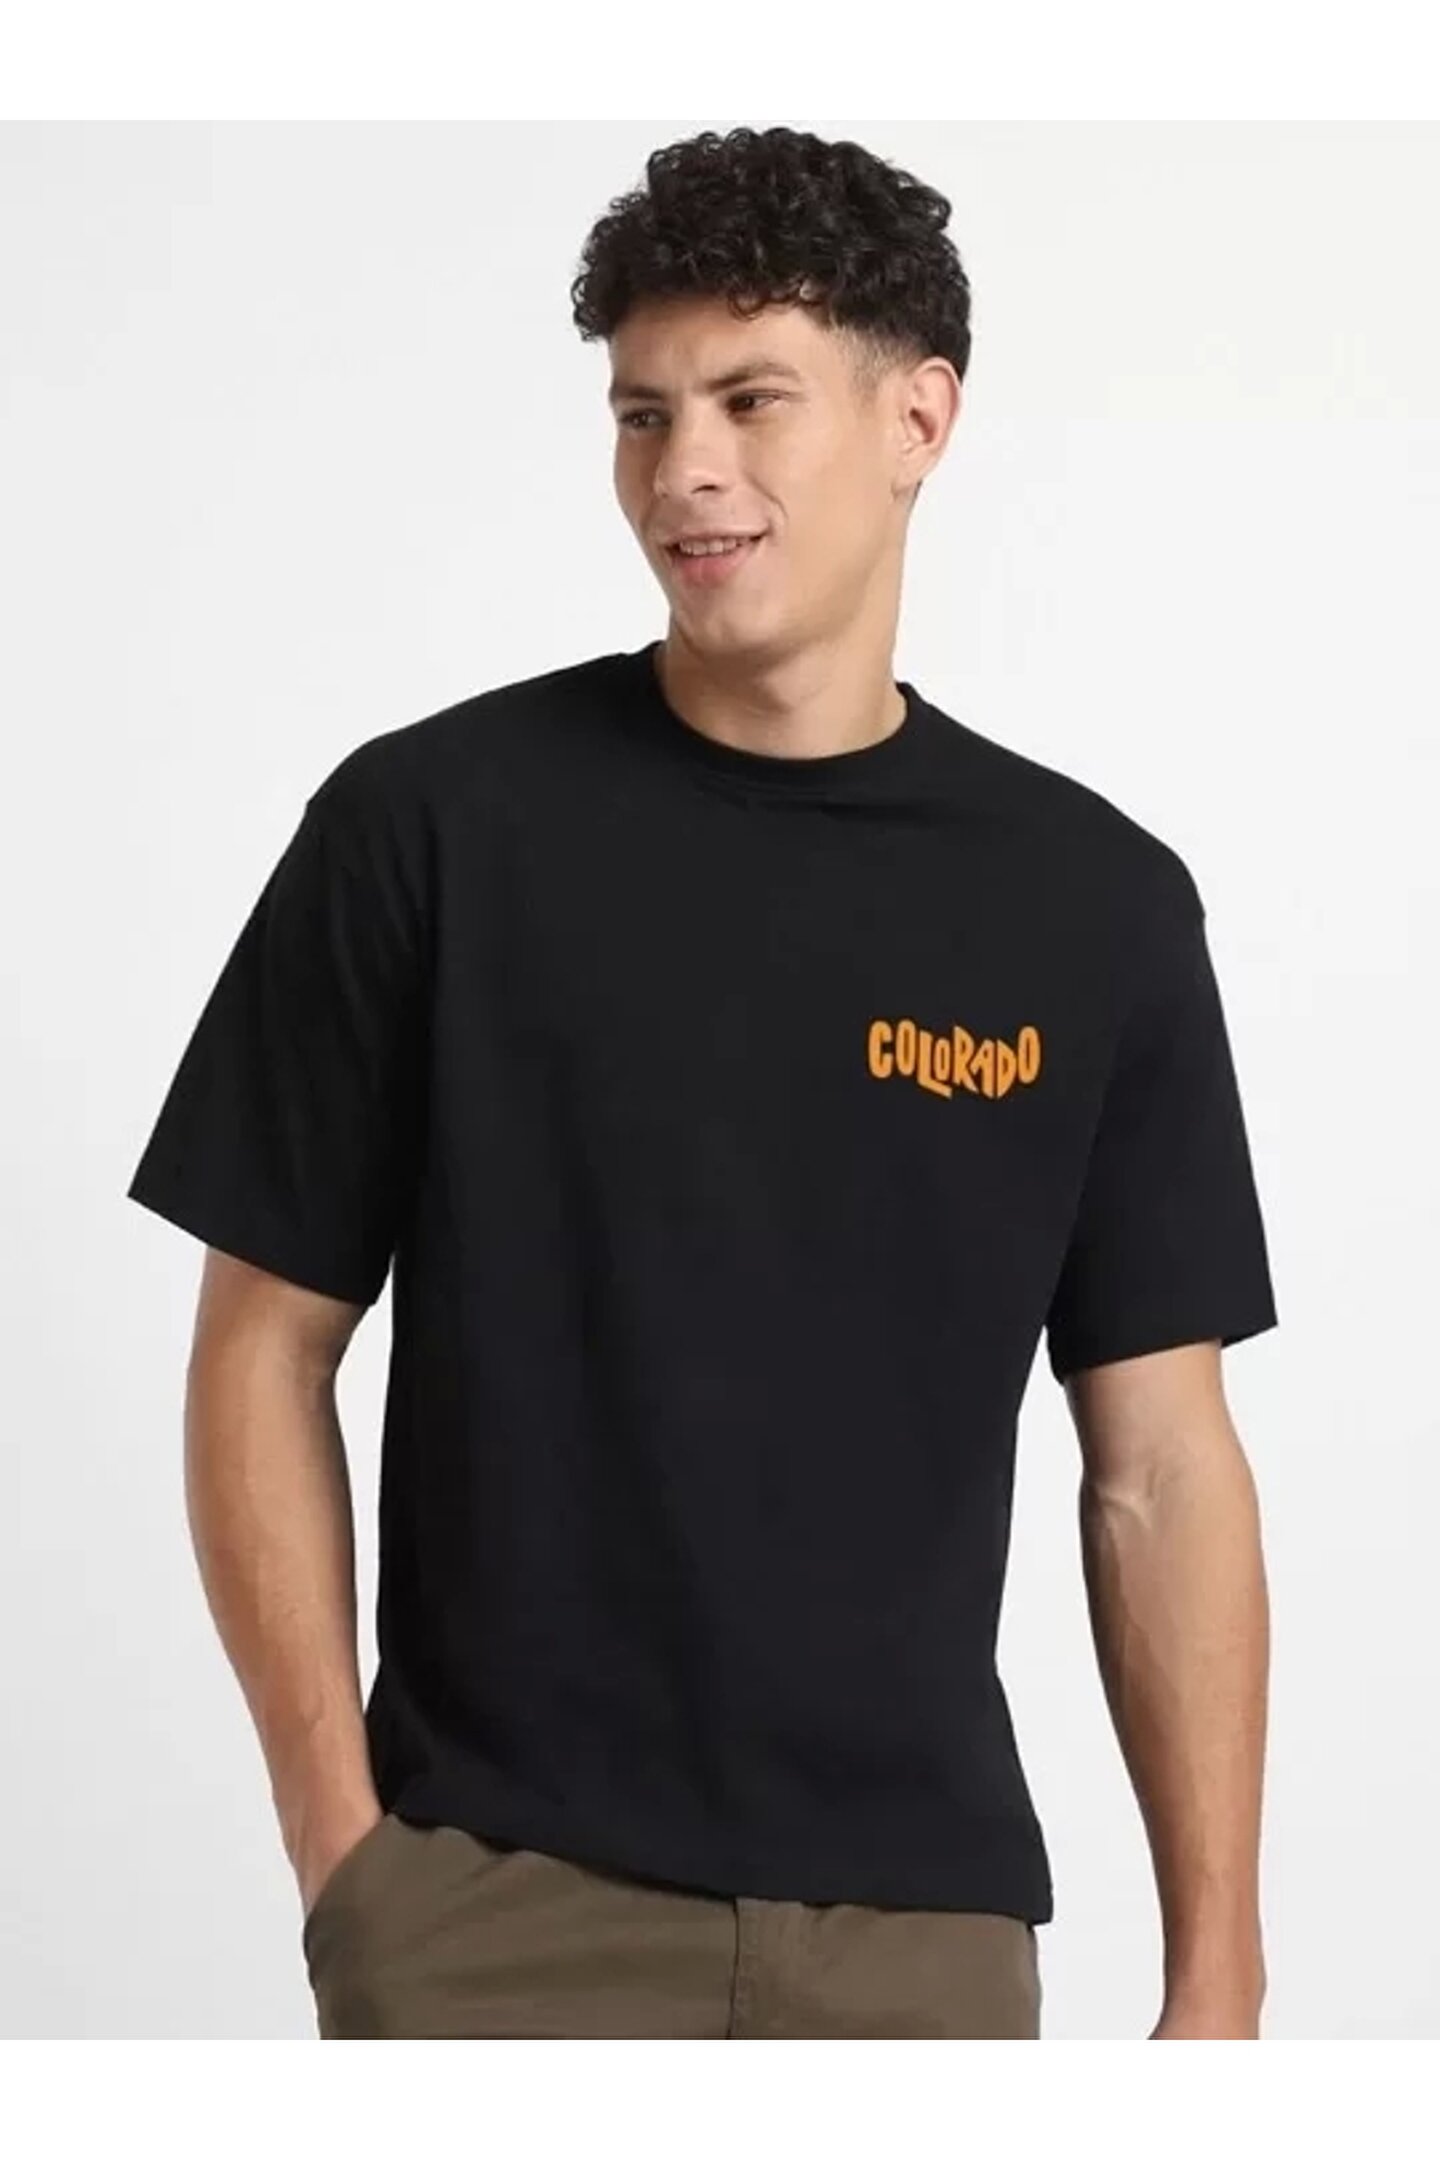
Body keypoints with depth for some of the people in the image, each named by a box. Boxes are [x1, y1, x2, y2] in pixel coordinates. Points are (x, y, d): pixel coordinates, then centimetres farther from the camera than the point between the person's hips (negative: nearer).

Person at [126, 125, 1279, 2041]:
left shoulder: (1098, 902, 2)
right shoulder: (430, 823, -3)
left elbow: (1159, 1466, 4)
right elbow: (267, 1352, 1)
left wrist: (1215, 1977, 0)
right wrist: (340, 1838, -7)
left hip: (919, 1924, 2)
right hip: (499, 1906, -2)